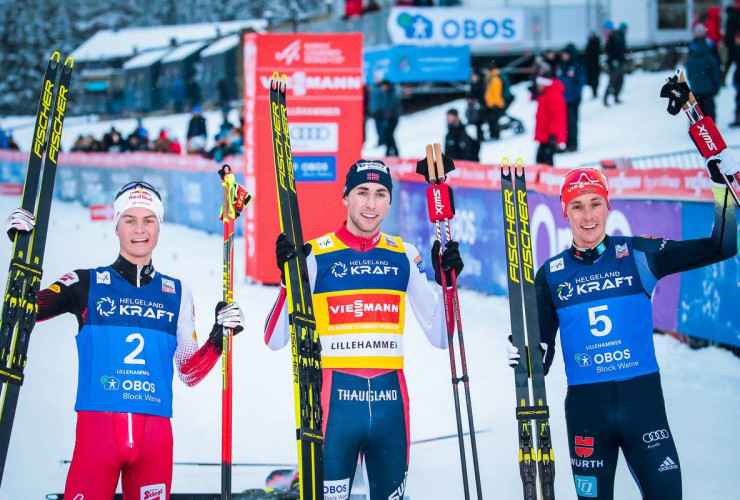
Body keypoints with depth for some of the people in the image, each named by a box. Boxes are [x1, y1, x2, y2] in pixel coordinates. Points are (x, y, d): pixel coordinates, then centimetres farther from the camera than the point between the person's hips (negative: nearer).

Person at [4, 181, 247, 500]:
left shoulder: (178, 294, 16)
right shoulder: (87, 283, 9)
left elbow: (189, 373, 17)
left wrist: (219, 337, 2)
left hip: (155, 435, 3)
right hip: (97, 427, -2)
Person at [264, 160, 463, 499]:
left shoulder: (405, 256, 9)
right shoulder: (315, 255, -1)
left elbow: (439, 337, 12)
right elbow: (275, 340, -5)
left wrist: (446, 281, -2)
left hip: (391, 403, 3)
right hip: (336, 399, -3)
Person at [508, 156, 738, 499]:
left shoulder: (638, 255, 1)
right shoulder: (551, 274, 5)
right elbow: (542, 346, 12)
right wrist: (526, 357, -10)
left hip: (643, 397, -1)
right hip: (585, 405, 1)